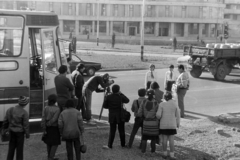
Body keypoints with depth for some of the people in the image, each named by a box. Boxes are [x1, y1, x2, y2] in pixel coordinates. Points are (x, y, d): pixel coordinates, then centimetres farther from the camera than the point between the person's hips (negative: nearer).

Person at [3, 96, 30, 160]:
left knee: (11, 147, 18)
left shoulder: (10, 110, -3)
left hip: (11, 131, 5)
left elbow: (5, 121, 5)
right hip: (20, 132, -5)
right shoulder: (24, 113, -19)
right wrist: (27, 134, -3)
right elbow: (26, 125, -14)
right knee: (19, 148, 9)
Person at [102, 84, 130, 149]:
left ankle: (109, 145, 2)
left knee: (112, 131, 6)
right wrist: (121, 93, 11)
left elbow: (105, 106, -3)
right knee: (121, 131, 11)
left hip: (112, 116, 1)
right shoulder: (121, 97, -9)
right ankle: (123, 144, 20)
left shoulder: (108, 97, -7)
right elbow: (127, 100, 9)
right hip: (120, 116, -1)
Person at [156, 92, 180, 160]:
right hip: (172, 125, 0)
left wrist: (159, 117, 13)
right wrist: (178, 123, 10)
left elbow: (158, 115, -10)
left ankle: (165, 154, 16)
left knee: (164, 139, 8)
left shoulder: (162, 104, -8)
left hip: (163, 124, 0)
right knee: (171, 140, 3)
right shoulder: (174, 104, -5)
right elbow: (177, 115, -1)